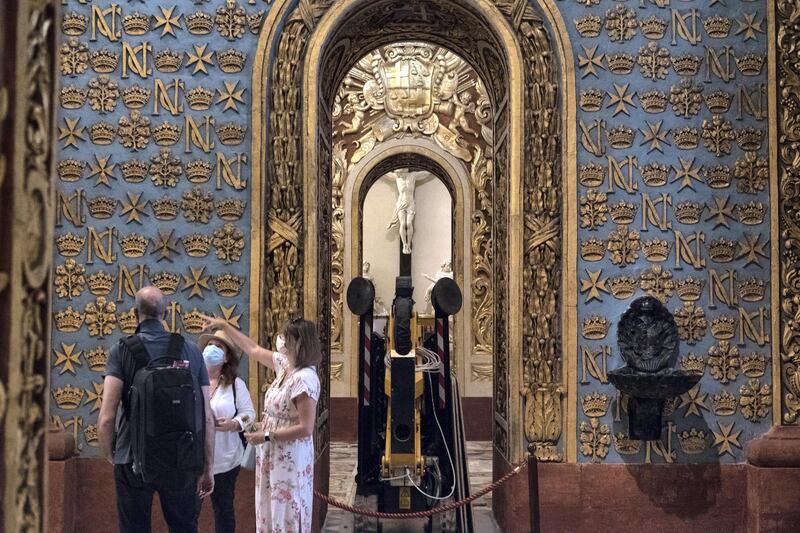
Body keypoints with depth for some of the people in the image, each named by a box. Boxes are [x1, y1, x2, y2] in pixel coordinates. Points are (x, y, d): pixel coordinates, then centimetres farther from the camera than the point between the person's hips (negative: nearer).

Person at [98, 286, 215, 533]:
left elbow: (106, 418, -13)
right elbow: (207, 418, 2)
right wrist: (208, 468, 10)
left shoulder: (121, 351, -5)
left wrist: (109, 456, 5)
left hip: (133, 460, -2)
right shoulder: (191, 350, 3)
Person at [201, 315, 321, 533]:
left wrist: (266, 437, -19)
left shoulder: (304, 379, -23)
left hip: (290, 458, -9)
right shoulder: (284, 364, 3)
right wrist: (223, 325, 21)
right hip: (273, 455, 9)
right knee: (271, 512, 16)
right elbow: (253, 350, 20)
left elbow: (306, 429, -25)